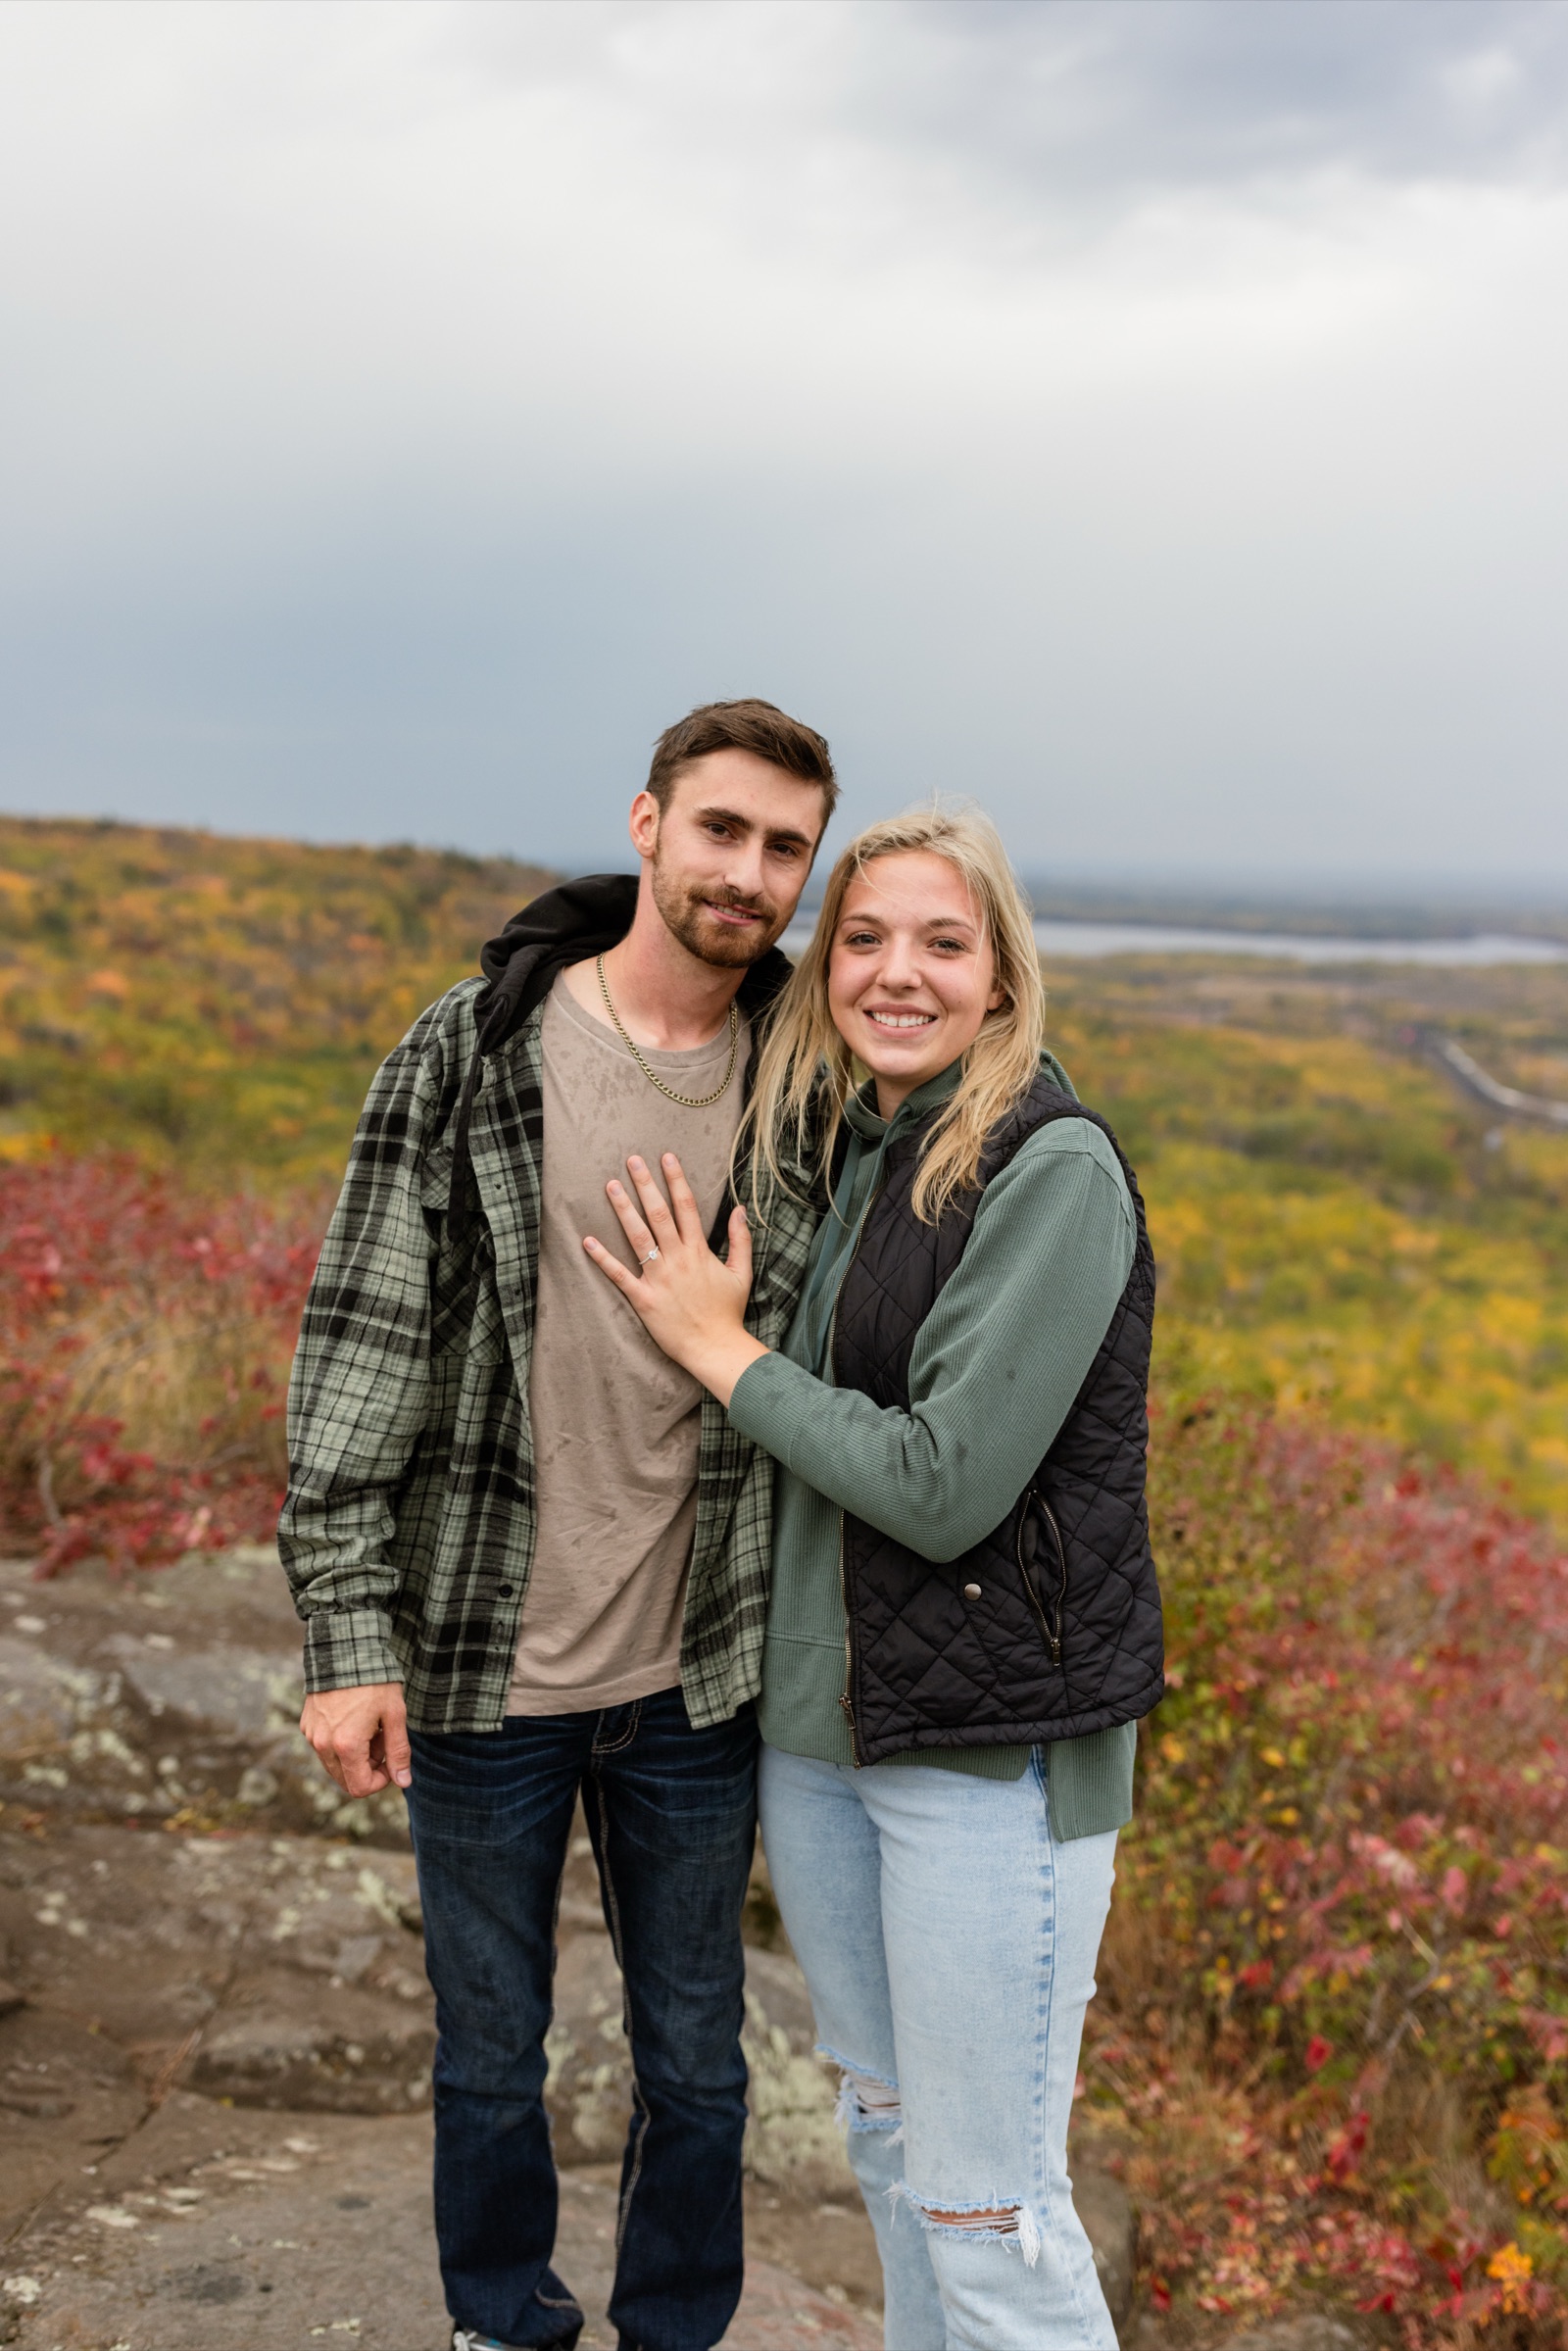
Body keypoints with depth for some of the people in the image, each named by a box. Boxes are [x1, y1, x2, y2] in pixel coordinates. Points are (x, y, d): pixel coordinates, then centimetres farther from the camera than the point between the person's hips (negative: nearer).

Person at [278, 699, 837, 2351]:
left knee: (695, 2063, 17)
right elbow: (362, 1334, -10)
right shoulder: (472, 1052, -10)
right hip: (486, 1665, -2)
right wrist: (347, 1631, -14)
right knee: (489, 2055, 17)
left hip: (695, 1676, 2)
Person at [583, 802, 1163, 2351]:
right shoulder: (831, 1146, 7)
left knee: (984, 2203, 2)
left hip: (992, 1740, -7)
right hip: (815, 1713, 8)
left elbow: (947, 1485, -22)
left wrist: (720, 1350, -13)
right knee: (881, 2122, 23)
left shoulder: (1053, 1168, -17)